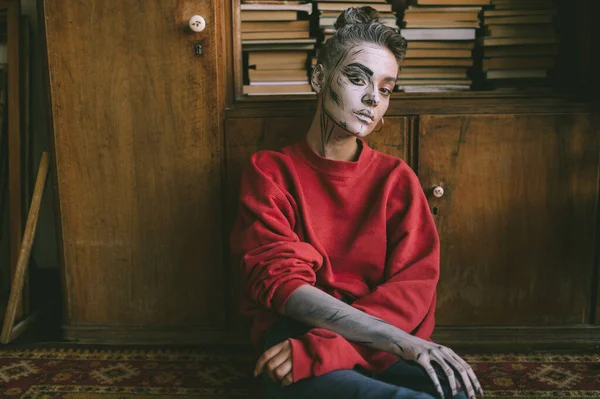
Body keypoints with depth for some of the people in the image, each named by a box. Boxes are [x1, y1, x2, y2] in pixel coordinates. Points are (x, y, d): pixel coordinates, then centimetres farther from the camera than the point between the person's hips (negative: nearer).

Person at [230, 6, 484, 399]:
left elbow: (414, 286, -4)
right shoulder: (270, 171, 3)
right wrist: (400, 341, -22)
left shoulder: (396, 178, 8)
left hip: (379, 349, 3)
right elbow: (281, 281, -10)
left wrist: (319, 348, -21)